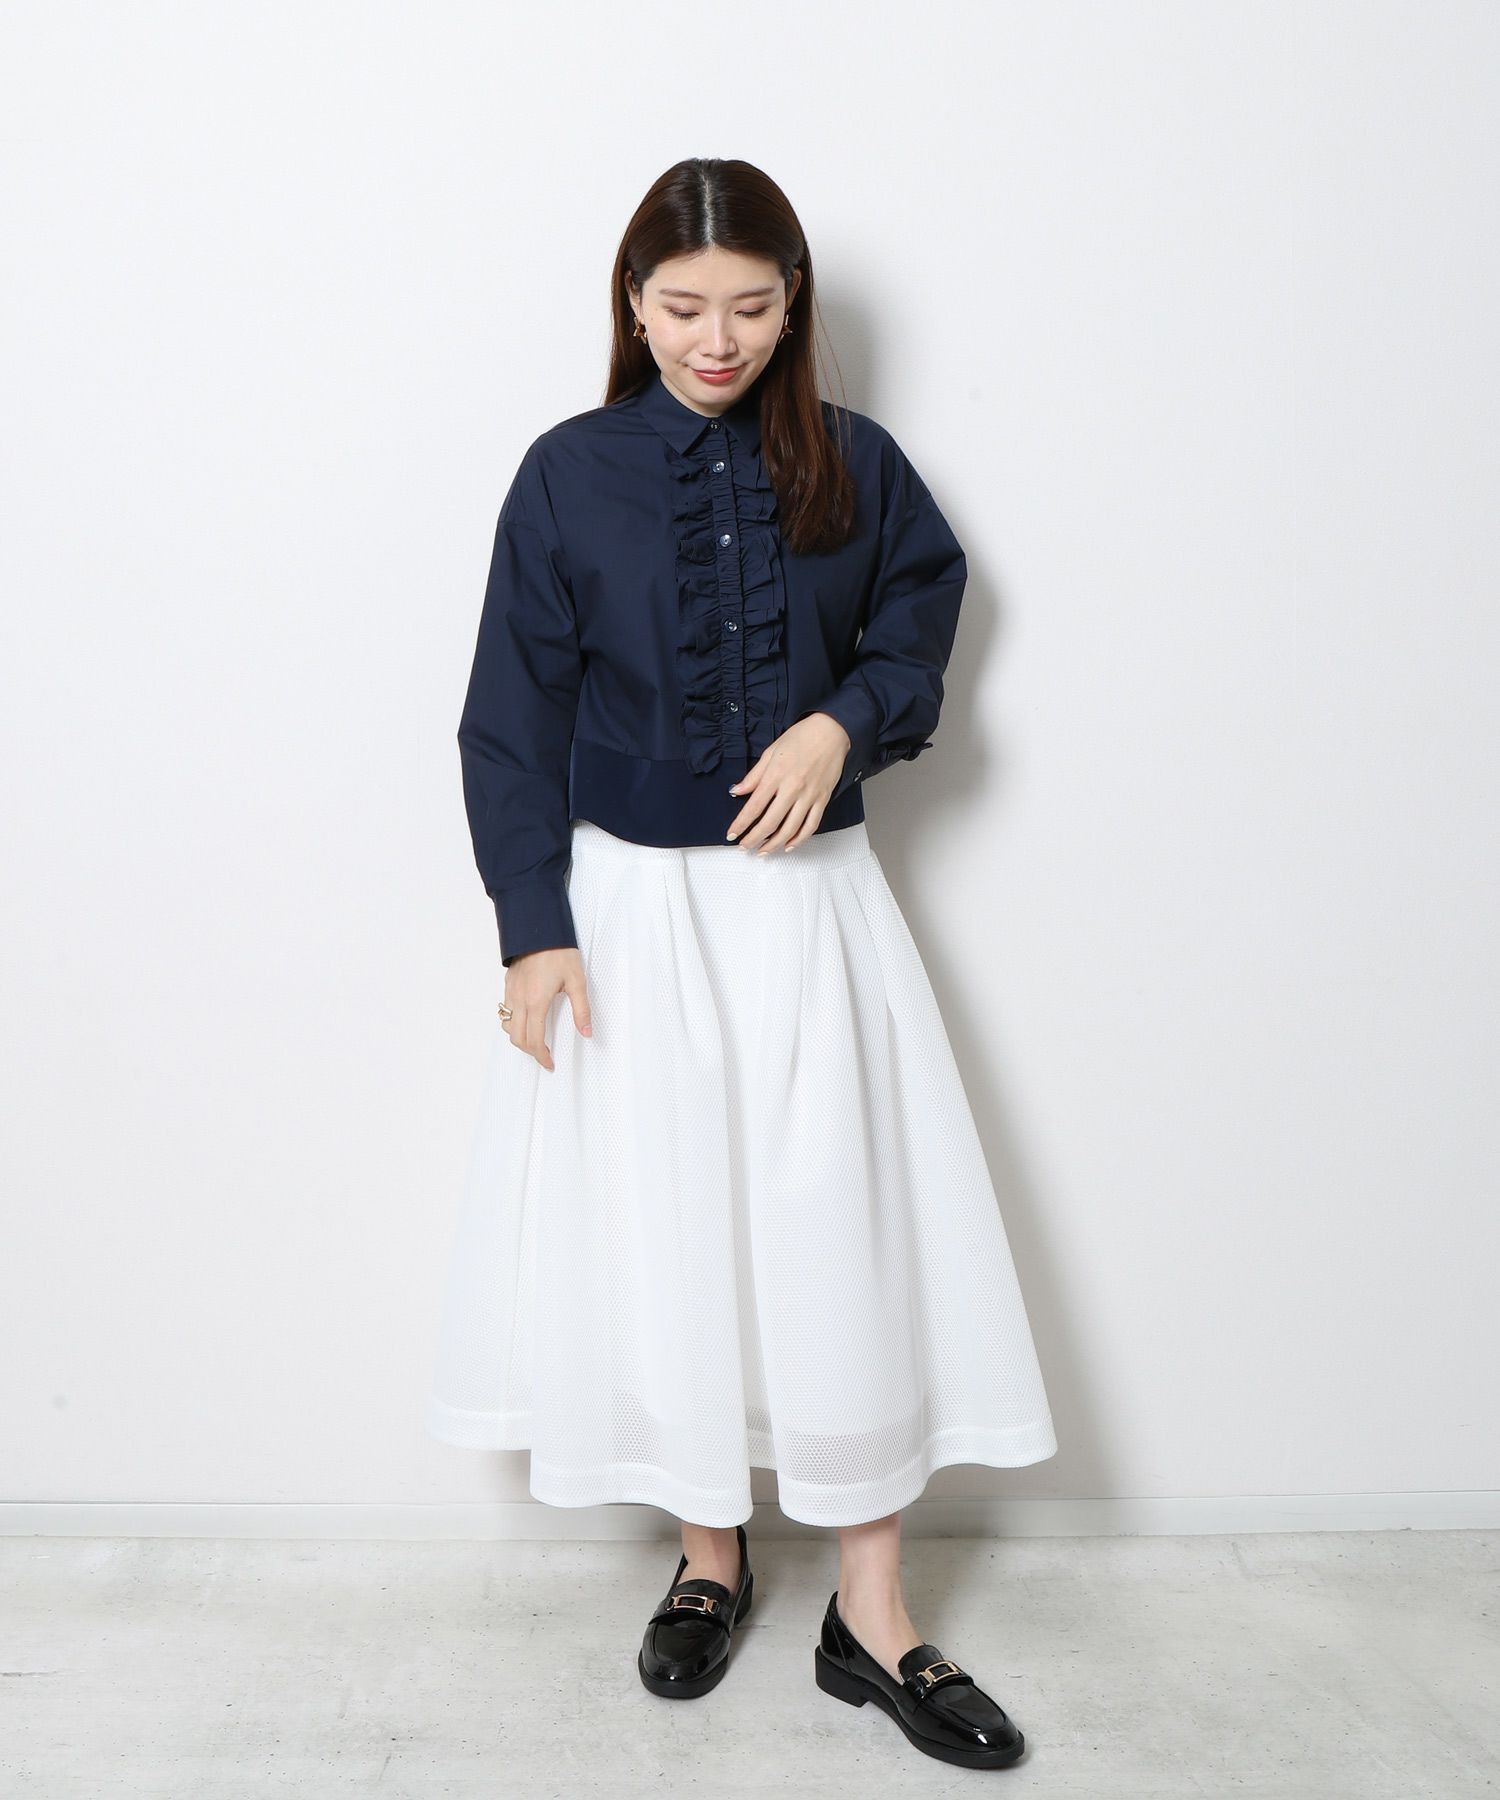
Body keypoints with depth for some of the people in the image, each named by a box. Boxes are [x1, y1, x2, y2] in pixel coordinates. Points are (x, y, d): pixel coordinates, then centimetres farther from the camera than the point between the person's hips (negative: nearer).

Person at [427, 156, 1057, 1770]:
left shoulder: (853, 466, 1)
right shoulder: (569, 474, -2)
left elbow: (920, 625, 10)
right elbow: (514, 718, -1)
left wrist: (840, 726, -12)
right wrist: (534, 930, -6)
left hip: (807, 899, 1)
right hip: (629, 905, 0)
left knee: (843, 1233, 2)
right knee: (658, 1231, 7)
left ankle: (871, 1618, 18)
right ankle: (708, 1557, 30)